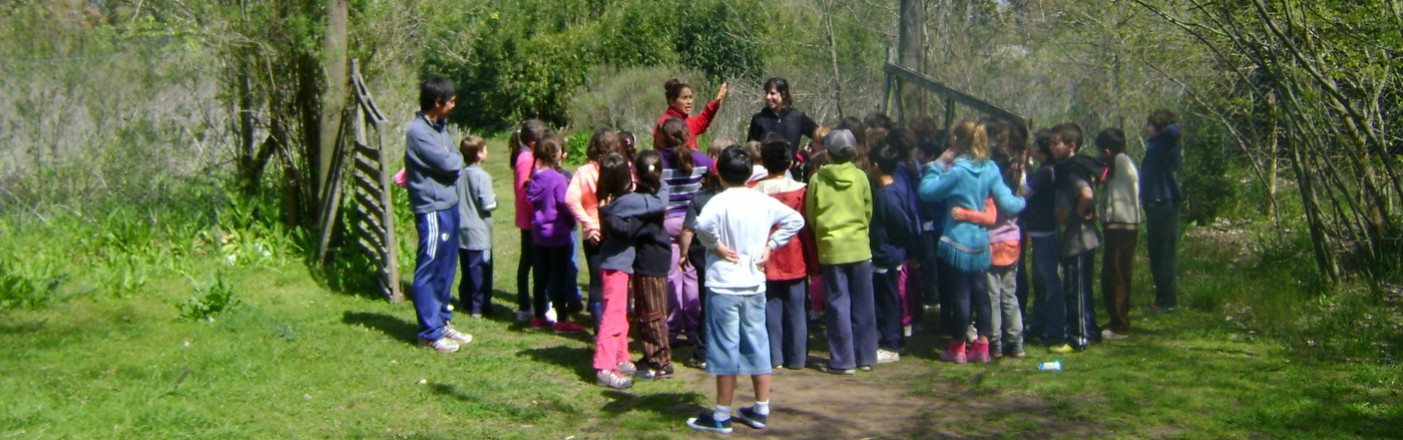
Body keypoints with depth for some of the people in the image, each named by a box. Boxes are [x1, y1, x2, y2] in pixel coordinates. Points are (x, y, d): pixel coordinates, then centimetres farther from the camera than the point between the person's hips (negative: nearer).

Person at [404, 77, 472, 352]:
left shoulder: (439, 127, 13)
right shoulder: (418, 131, -16)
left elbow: (456, 164, 14)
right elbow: (449, 164, -18)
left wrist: (453, 161, -6)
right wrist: (457, 158, 1)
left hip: (449, 206, 9)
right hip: (432, 210, -9)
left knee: (446, 270, 16)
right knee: (428, 272, -1)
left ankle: (442, 322, 26)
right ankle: (430, 332, 5)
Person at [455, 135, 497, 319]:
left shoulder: (459, 175, 2)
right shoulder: (482, 176, -17)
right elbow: (488, 204, -19)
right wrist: (495, 200, 0)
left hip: (462, 230, 6)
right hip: (479, 232, -6)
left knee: (467, 269, 16)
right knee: (481, 270, 2)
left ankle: (467, 302, 23)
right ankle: (479, 306, 5)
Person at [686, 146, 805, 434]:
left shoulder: (720, 201, -14)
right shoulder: (763, 201, 4)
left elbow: (703, 225, -33)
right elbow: (795, 219, 12)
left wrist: (715, 245, -16)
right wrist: (770, 245, 9)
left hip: (723, 286, -5)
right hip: (755, 286, 5)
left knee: (725, 349, 1)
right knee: (757, 346, 12)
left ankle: (721, 417, 8)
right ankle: (761, 411, 20)